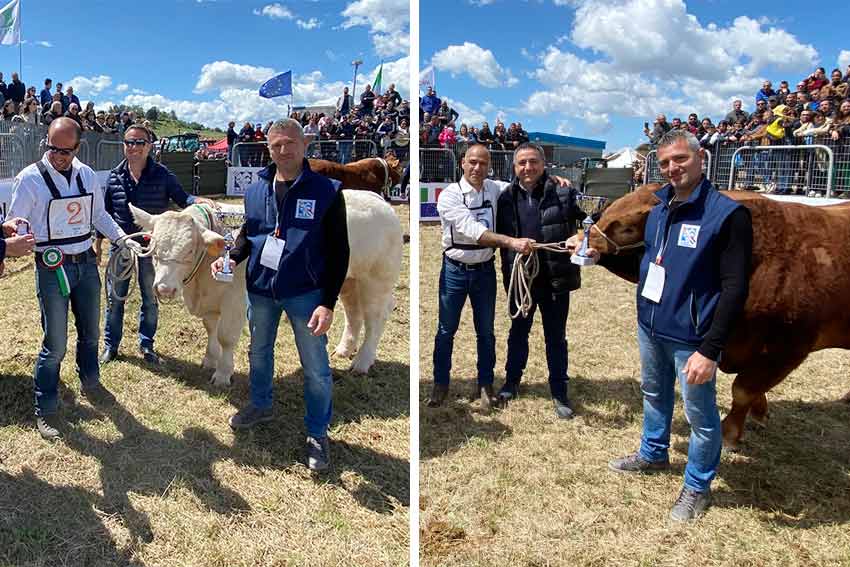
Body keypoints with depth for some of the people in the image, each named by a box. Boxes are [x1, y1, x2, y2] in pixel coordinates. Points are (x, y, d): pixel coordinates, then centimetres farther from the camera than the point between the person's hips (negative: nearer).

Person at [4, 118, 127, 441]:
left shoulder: (86, 175, 4)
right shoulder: (31, 178, -11)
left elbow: (99, 215, 15)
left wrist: (122, 238, 3)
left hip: (87, 263, 5)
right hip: (52, 268, -5)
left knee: (90, 331, 20)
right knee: (55, 344, 0)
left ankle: (90, 384, 43)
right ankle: (45, 410, 16)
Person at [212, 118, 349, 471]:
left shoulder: (326, 191, -11)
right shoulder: (255, 190, 3)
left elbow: (338, 251, -12)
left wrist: (328, 303, -18)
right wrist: (230, 258, -6)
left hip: (305, 294, -4)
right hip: (260, 290, 5)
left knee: (316, 369, 4)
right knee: (259, 354, 23)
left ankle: (318, 434, 23)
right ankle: (260, 406, 48)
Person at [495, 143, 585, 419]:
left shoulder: (563, 194, -8)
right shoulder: (506, 198, -1)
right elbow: (500, 236, 5)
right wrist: (508, 273, 1)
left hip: (555, 279, -2)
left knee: (556, 337, 11)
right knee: (518, 331, 19)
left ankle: (559, 392, 26)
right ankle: (512, 381, 39)